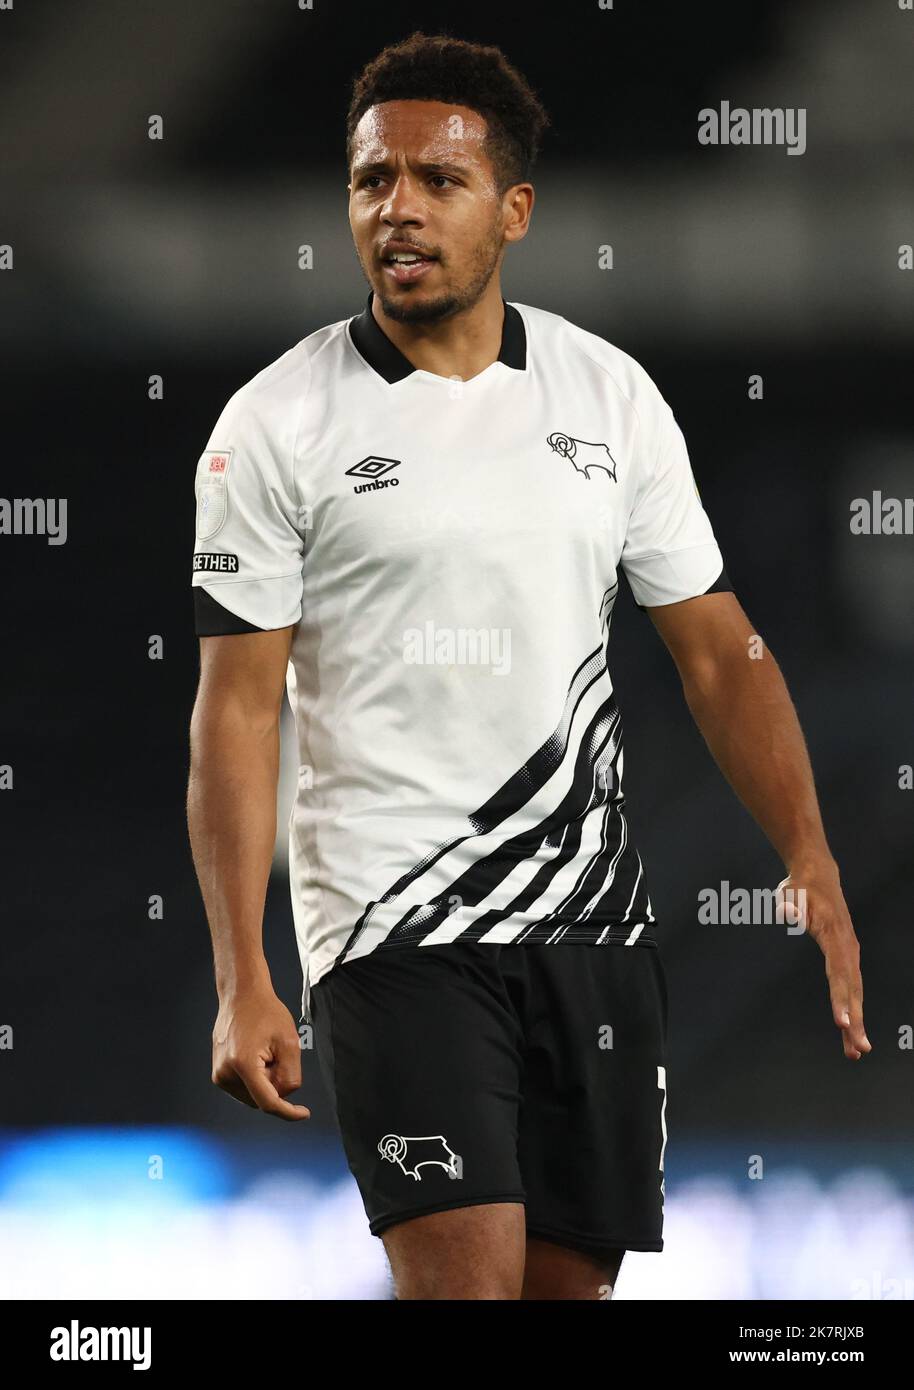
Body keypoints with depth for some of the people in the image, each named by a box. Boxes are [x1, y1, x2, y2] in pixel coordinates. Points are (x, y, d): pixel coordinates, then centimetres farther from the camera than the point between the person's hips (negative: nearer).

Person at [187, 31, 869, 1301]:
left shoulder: (612, 395, 7)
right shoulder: (277, 424, -3)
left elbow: (718, 653, 11)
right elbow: (237, 710, -4)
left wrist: (810, 863, -3)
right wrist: (242, 983, -12)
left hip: (592, 913, 4)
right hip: (391, 918, -4)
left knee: (572, 1278, 7)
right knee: (467, 1278, -17)